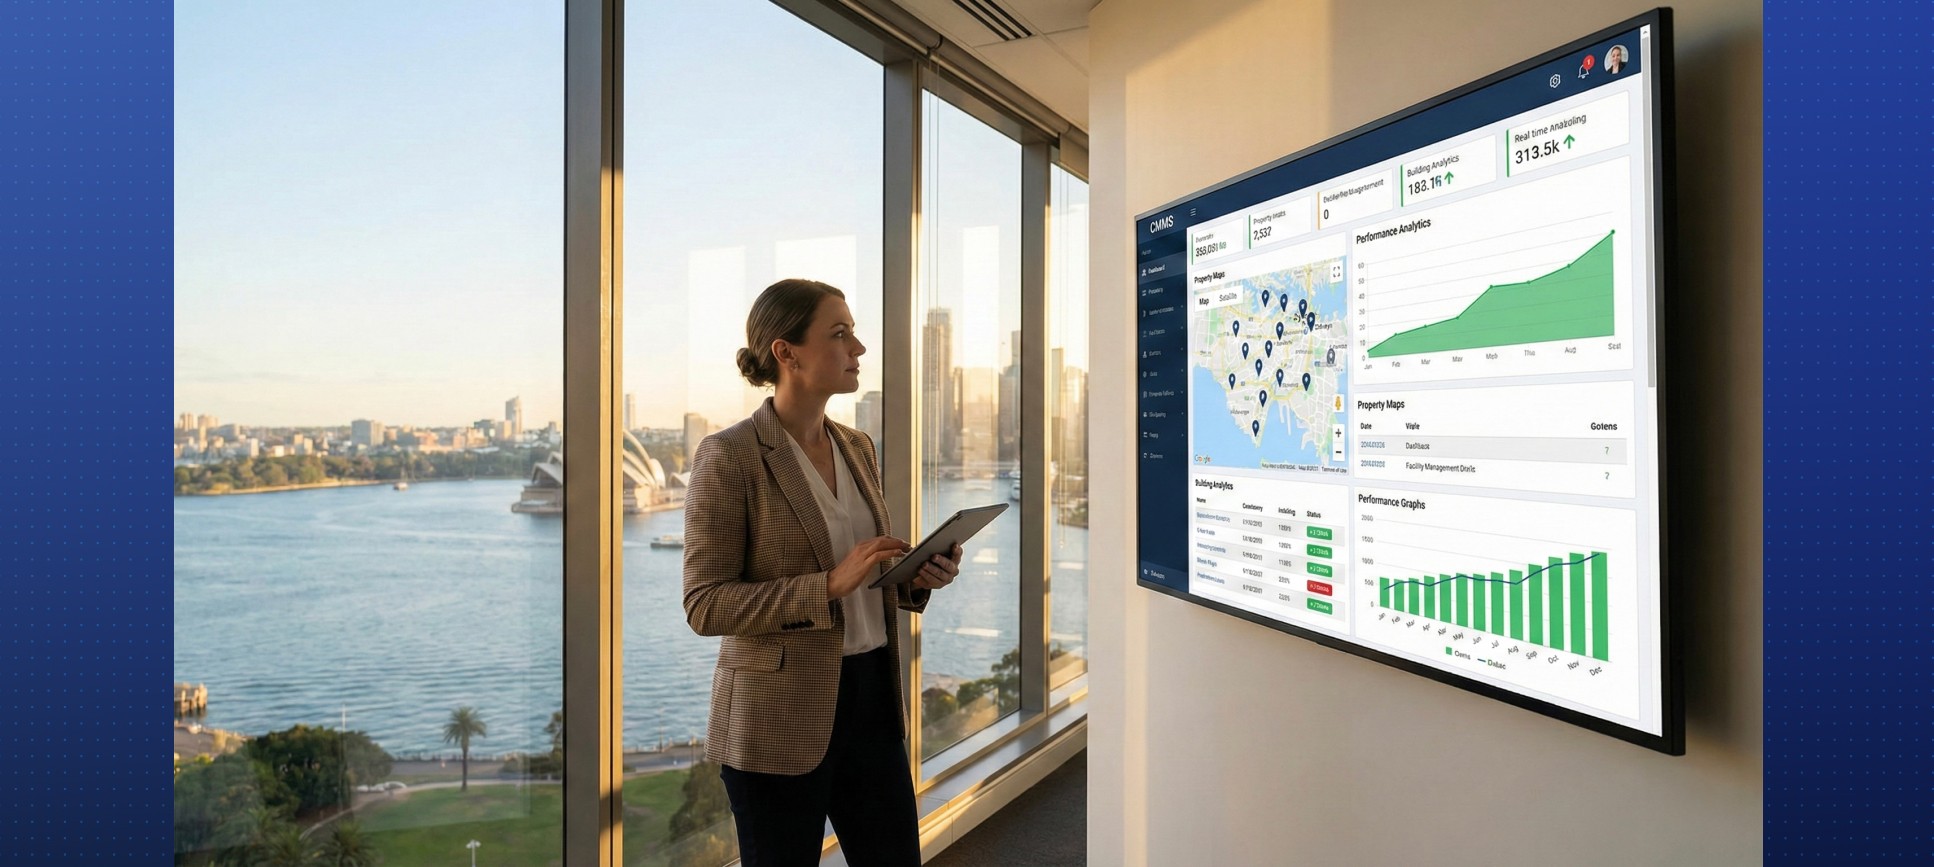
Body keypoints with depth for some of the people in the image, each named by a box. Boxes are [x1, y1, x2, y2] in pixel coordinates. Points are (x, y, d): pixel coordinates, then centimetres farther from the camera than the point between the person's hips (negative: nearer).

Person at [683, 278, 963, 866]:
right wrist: (831, 585, -25)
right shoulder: (728, 457, -13)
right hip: (778, 718, -6)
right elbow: (705, 605, -16)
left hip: (872, 701, 6)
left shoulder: (858, 448, 8)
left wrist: (919, 576, -5)